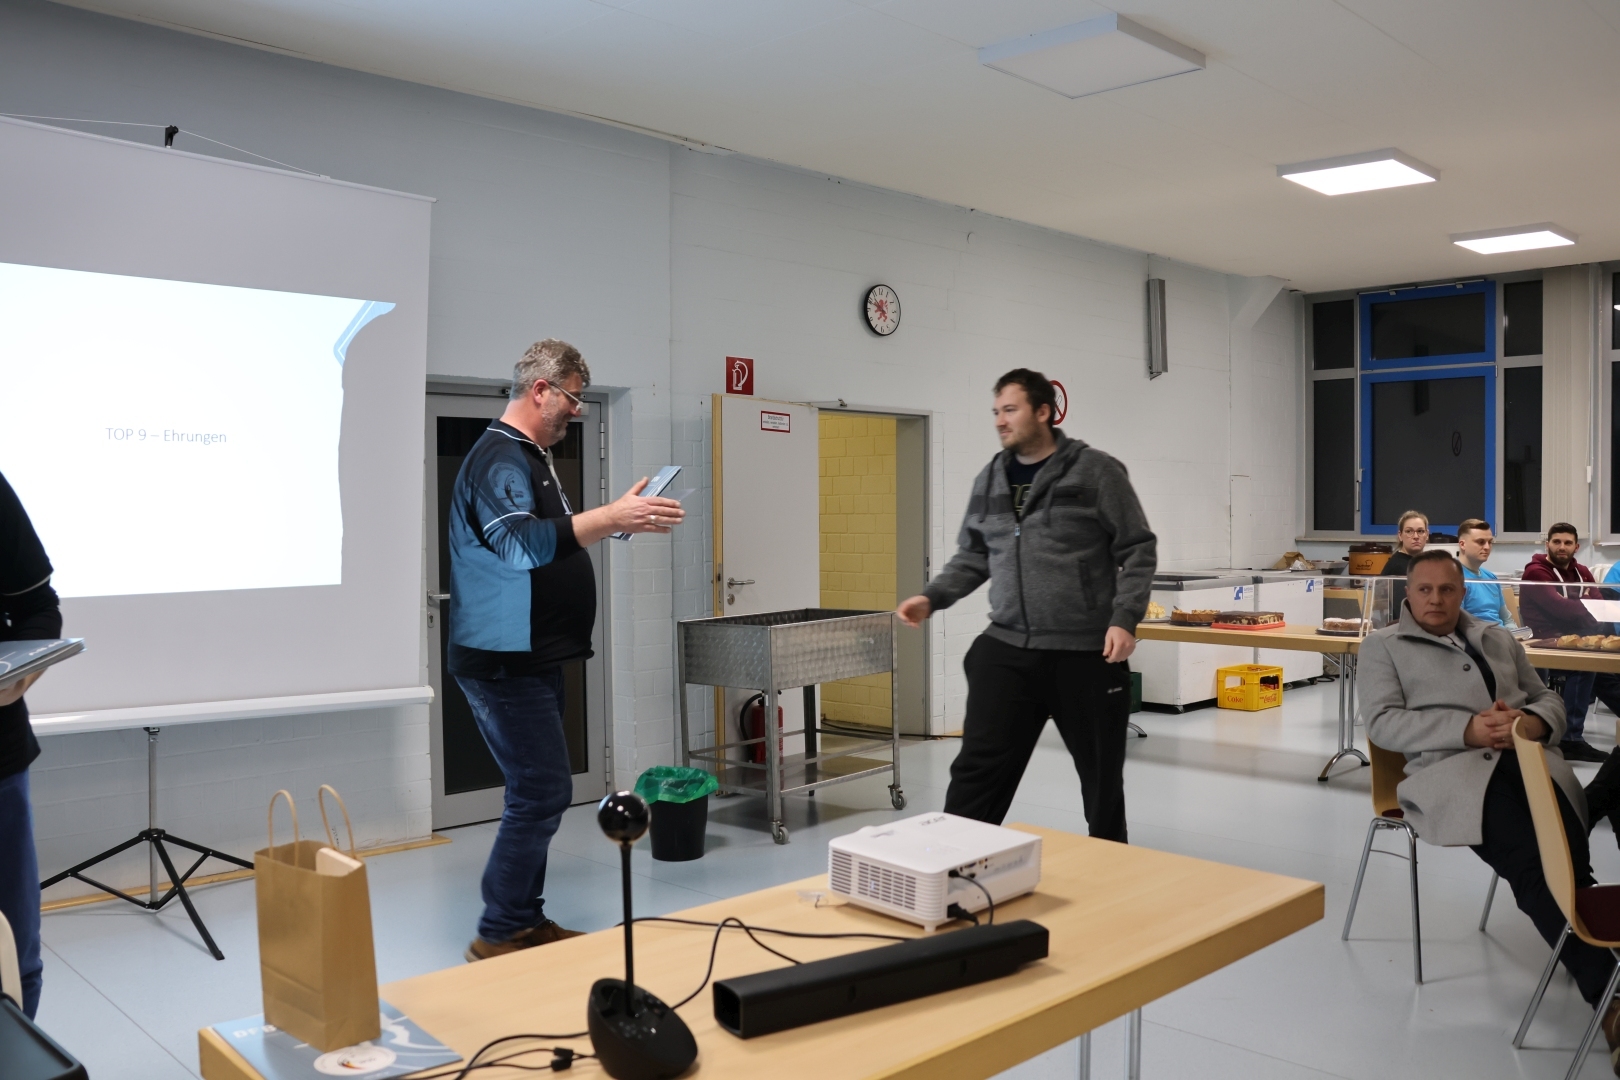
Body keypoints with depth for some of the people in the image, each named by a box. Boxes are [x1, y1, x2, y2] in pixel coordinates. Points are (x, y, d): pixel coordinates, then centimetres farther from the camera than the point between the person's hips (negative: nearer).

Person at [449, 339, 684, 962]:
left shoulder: (529, 457, 18)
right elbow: (522, 543, -31)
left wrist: (617, 518, 8)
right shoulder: (500, 459, -15)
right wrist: (611, 518, -36)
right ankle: (497, 937, -2)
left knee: (538, 792, 13)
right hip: (504, 661, -11)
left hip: (530, 658, 11)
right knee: (544, 791, -11)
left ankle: (526, 922, 22)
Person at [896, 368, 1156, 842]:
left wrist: (1125, 618, -15)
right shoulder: (988, 481, 11)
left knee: (1101, 772, 12)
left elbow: (1137, 550, -4)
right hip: (1006, 648, 4)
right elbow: (972, 557, 18)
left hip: (1087, 652, -3)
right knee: (978, 767, -2)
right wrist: (932, 597, 2)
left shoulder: (1095, 470, -4)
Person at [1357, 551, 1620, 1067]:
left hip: (1528, 759, 4)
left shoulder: (1499, 640, 29)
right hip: (1451, 767, -4)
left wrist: (1528, 722, -2)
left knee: (1566, 856, -30)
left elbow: (1550, 702, 25)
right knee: (1534, 859, -31)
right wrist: (1469, 730, -12)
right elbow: (1383, 722, 1)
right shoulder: (1383, 646, 15)